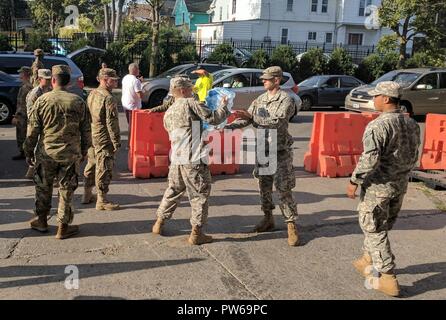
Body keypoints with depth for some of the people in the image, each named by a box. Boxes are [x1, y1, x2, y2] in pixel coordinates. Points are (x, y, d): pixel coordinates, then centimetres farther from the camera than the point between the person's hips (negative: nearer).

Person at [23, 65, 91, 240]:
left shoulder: (42, 100, -5)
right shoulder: (78, 102, -3)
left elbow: (32, 130, -2)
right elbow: (86, 131, 2)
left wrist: (29, 152, 8)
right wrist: (84, 151, 14)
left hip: (46, 153, 0)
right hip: (71, 154, 0)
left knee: (43, 188, 18)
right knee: (66, 190, 8)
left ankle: (41, 221, 32)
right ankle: (63, 227, 14)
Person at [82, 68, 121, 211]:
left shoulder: (92, 94, 12)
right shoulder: (109, 98, -17)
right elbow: (111, 123, -20)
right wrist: (117, 142, -16)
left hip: (91, 137, 9)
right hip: (104, 139, -9)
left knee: (91, 166, 19)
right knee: (104, 169, -3)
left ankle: (87, 195, 31)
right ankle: (102, 201, 3)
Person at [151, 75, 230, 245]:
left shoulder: (168, 113, 16)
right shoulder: (190, 103, -7)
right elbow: (213, 118, -10)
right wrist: (224, 106, 8)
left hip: (176, 158, 7)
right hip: (194, 159, -7)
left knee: (173, 190, 23)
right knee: (199, 194, 3)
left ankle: (159, 223, 31)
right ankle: (196, 233, 5)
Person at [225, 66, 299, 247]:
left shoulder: (286, 100, -12)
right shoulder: (260, 99, 8)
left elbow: (277, 123, -25)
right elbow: (246, 117, 5)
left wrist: (252, 117, -30)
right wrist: (231, 125, -13)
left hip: (280, 152, -6)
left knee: (284, 190, -6)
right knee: (264, 187, 14)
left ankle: (292, 227, 1)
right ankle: (268, 219, 30)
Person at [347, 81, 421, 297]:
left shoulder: (378, 126, -20)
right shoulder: (412, 124, 5)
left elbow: (370, 159, -26)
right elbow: (414, 156, 11)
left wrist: (354, 181, -16)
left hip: (379, 185, -8)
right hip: (401, 184, 8)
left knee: (374, 230, 3)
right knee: (381, 226, 21)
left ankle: (388, 279, 5)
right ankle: (368, 261, 37)